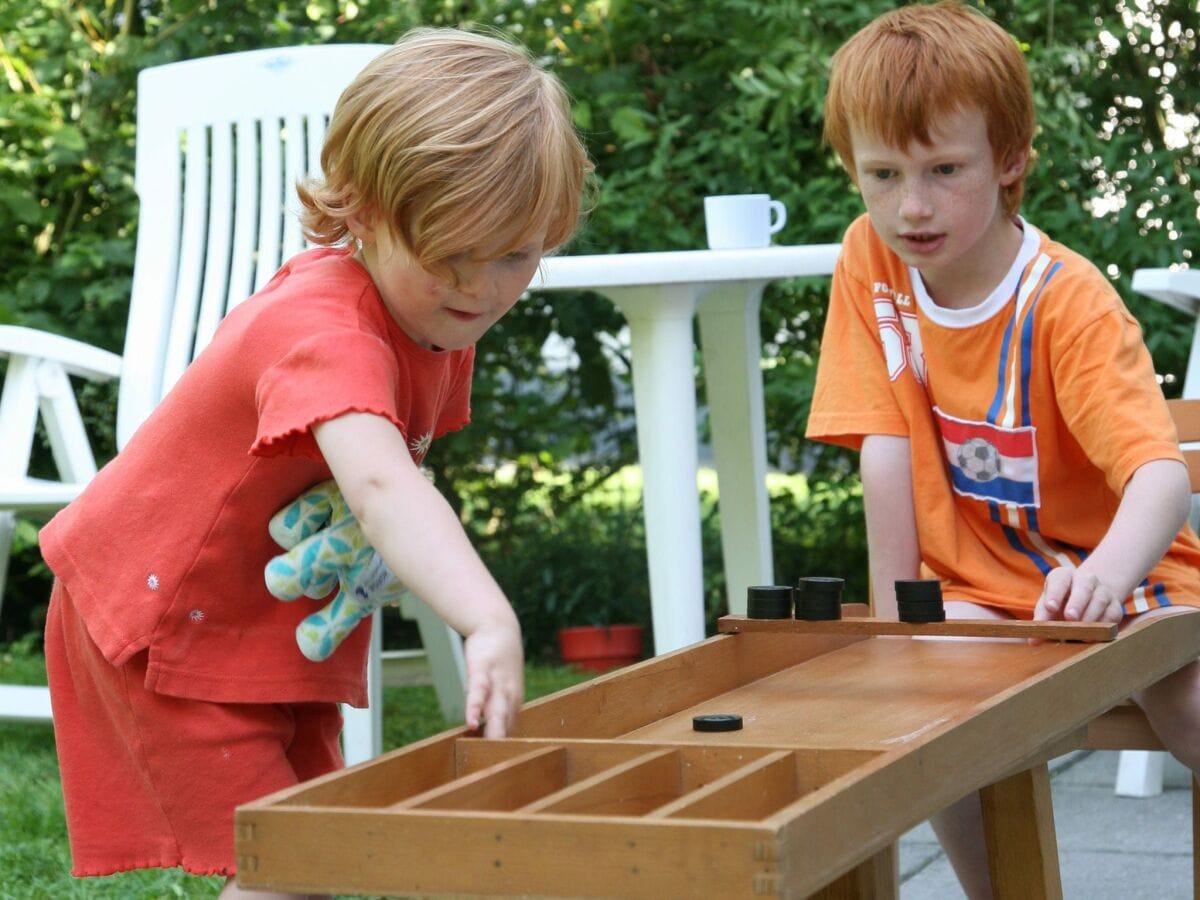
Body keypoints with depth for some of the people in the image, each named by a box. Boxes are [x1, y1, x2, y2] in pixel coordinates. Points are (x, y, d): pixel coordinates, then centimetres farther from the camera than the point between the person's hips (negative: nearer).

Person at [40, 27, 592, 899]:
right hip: (164, 616, -8)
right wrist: (489, 622, -68)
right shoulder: (327, 332, -34)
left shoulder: (439, 311, -5)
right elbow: (380, 483, -53)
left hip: (283, 622, 9)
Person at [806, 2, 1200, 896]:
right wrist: (897, 617, -13)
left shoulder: (1067, 300, -20)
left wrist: (1107, 574, -54)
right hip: (978, 589, 3)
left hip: (1117, 577, -2)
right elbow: (883, 447, -8)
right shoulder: (870, 264, -7)